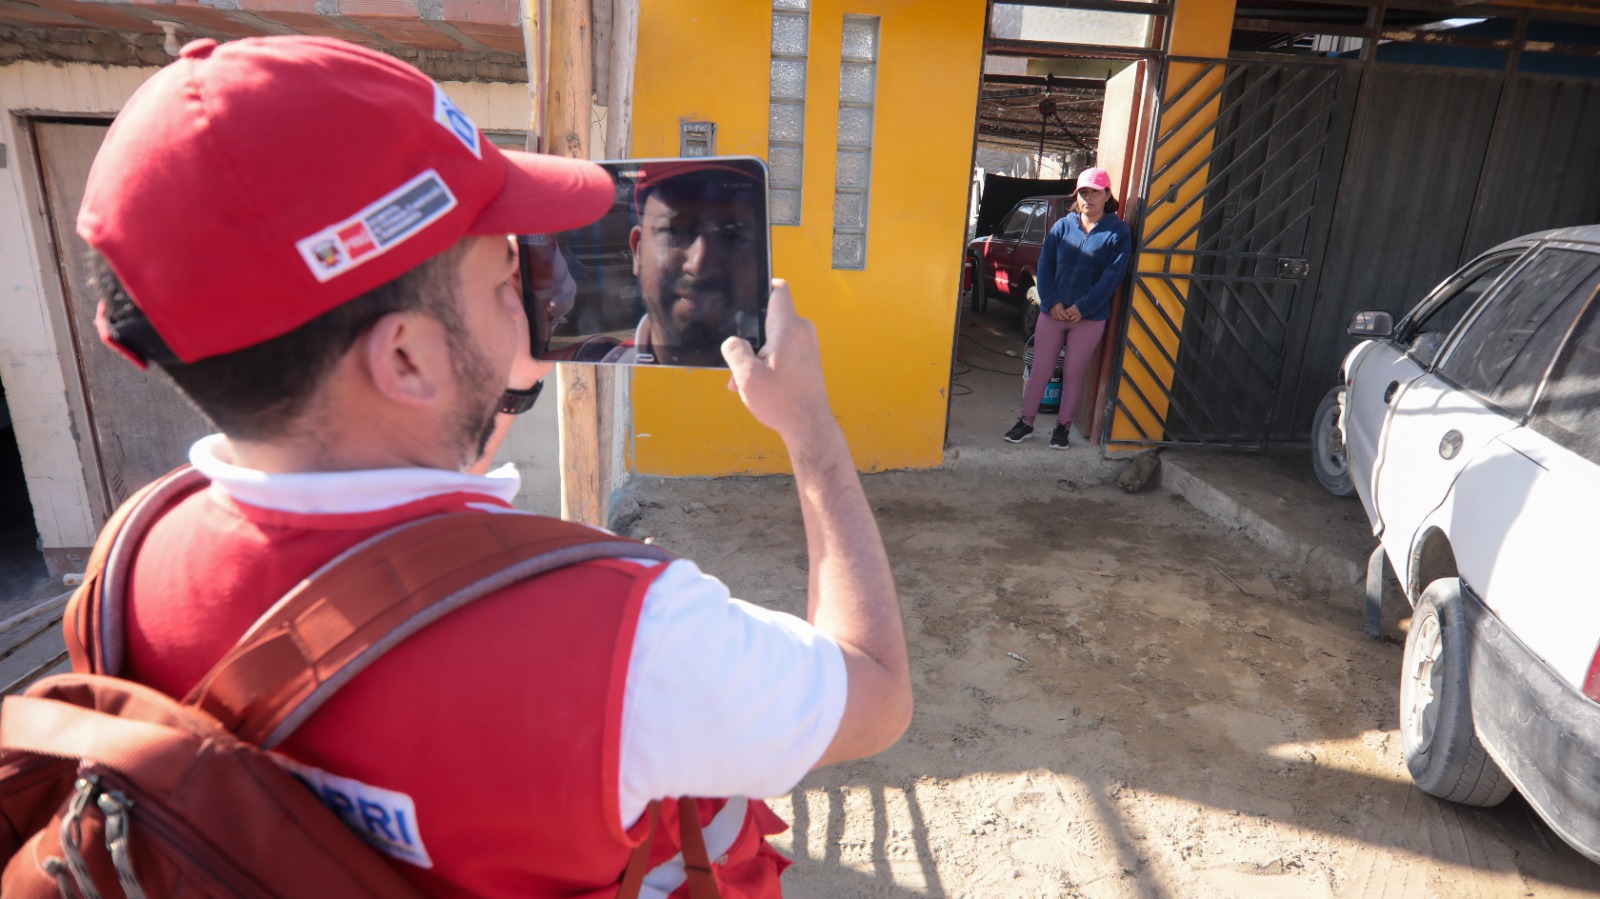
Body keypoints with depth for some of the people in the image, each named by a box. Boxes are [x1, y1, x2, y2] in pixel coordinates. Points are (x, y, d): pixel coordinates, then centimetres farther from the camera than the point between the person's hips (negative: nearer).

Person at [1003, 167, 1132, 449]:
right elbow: (1045, 265, 2)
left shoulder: (1118, 231, -2)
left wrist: (1082, 307, -15)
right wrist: (1052, 302, -11)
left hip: (1090, 317, -2)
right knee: (1040, 370, 6)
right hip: (1053, 312, 2)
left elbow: (1112, 276, -9)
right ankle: (1026, 422, 18)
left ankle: (1063, 427, 20)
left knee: (1073, 374, 7)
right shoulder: (1063, 225, 5)